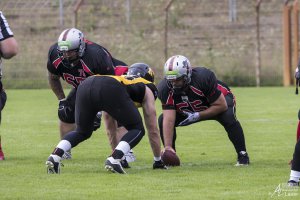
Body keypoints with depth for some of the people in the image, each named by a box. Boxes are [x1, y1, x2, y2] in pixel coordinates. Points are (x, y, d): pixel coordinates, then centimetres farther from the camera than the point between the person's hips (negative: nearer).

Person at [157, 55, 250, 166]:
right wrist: (168, 147, -41)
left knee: (228, 118, -35)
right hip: (189, 111, 4)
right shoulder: (165, 89, -28)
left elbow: (221, 106, -29)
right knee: (163, 120, -14)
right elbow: (169, 120, -32)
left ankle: (242, 156, -21)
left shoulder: (203, 77, -38)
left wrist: (197, 116, -33)